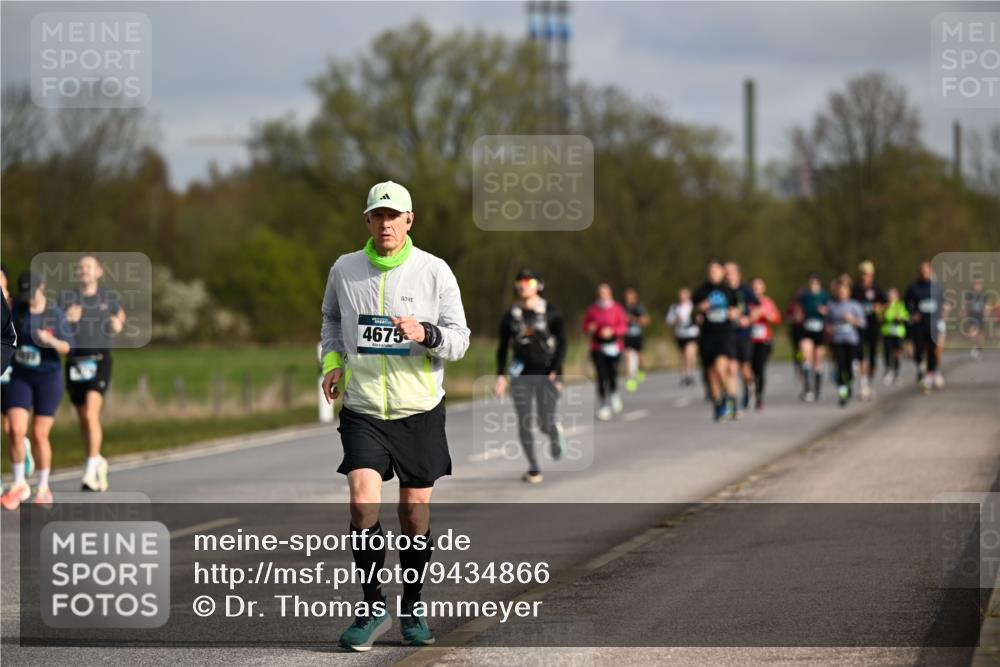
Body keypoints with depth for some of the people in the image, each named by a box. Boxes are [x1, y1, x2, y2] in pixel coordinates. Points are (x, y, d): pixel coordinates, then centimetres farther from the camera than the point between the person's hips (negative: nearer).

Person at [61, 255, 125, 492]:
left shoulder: (109, 297, 4)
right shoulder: (67, 299, 3)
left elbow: (120, 314, 25)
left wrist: (119, 324, 1)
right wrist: (67, 319, -25)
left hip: (100, 360, -3)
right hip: (75, 362, 3)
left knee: (91, 414, -20)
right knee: (83, 418, 12)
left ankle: (90, 472, -19)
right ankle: (98, 462, 35)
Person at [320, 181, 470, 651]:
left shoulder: (435, 272, -4)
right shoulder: (344, 269, 1)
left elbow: (459, 339, -2)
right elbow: (331, 319, 21)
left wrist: (426, 334, -23)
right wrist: (332, 361, 4)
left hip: (420, 410, 0)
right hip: (362, 411, 0)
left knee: (415, 511, 5)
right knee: (362, 503, -15)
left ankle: (411, 608, 23)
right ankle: (373, 609, -3)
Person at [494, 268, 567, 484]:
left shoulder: (551, 313, -2)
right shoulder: (511, 315, 5)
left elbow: (562, 343, -2)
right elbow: (503, 347, 10)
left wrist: (556, 371, -12)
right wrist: (501, 375, 2)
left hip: (546, 373, -2)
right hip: (521, 375, 2)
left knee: (546, 424, -7)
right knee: (524, 423, -6)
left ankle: (556, 429, 31)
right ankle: (533, 468, 4)